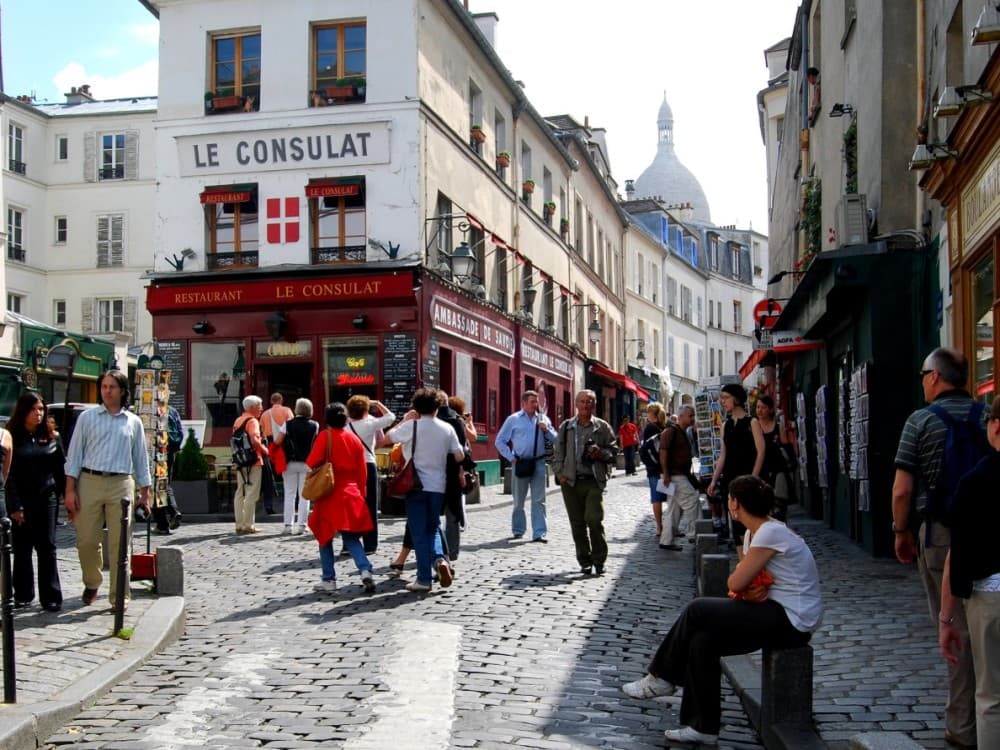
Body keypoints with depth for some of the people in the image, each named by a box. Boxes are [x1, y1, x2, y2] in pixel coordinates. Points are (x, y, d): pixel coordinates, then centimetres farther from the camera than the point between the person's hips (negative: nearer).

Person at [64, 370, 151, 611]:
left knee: (119, 544, -2)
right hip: (89, 482, 0)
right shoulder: (87, 417, 8)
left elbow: (141, 458, 16)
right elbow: (74, 454, 5)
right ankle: (91, 584, 26)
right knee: (86, 541, 1)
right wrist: (70, 490, -2)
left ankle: (119, 596, 5)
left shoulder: (133, 422, 12)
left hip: (121, 485, 0)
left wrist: (145, 493, 11)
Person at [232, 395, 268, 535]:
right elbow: (254, 440, -25)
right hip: (253, 461, -8)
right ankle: (248, 525, -4)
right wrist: (264, 450, -12)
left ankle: (239, 525, 14)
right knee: (252, 494, -4)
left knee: (240, 493, 11)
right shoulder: (252, 421, -12)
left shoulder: (237, 421, 14)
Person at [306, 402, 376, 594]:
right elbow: (362, 471, 8)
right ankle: (365, 571, -11)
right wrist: (360, 493, 18)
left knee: (325, 537, 9)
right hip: (351, 495, 4)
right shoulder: (355, 439, 6)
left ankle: (329, 580, 9)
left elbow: (312, 463, -12)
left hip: (329, 495, -4)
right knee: (351, 537, 9)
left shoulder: (325, 437, -8)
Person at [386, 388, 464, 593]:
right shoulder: (447, 429, 2)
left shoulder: (411, 426, -9)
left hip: (416, 486, -3)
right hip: (438, 486, 3)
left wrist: (404, 420, 11)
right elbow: (459, 456, 3)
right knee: (433, 527, 20)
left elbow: (388, 437, 3)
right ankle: (440, 559, -7)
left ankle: (423, 579, 3)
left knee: (419, 532, 3)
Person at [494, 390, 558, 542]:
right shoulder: (513, 419, 3)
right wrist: (511, 457, -2)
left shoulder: (543, 419, 9)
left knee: (539, 500, -3)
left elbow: (555, 440, 9)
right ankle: (518, 530, 24)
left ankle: (540, 533, -4)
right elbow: (500, 441, 5)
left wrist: (546, 430, -8)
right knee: (519, 500, 10)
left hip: (538, 463, 1)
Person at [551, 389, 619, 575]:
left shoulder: (602, 427, 7)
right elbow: (557, 453, 14)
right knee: (577, 523, 5)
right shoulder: (565, 427, 11)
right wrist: (559, 473, 3)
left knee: (594, 519, -14)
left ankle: (599, 560, 0)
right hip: (571, 482, 2)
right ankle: (585, 562, 16)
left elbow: (614, 450, 9)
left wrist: (601, 454, -11)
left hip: (594, 481, -2)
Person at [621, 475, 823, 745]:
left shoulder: (770, 533, -20)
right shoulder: (753, 533, 12)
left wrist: (745, 588, 5)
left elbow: (735, 583, -18)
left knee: (697, 610, -12)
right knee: (702, 640, -3)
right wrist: (749, 591, -13)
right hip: (778, 613, 9)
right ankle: (702, 726, 3)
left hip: (792, 621, -9)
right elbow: (742, 584, 11)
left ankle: (661, 678, 7)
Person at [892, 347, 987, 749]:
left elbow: (902, 489, -8)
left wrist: (901, 532, 6)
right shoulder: (987, 417, 3)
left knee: (956, 628, 3)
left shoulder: (921, 421, -5)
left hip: (941, 533, -3)